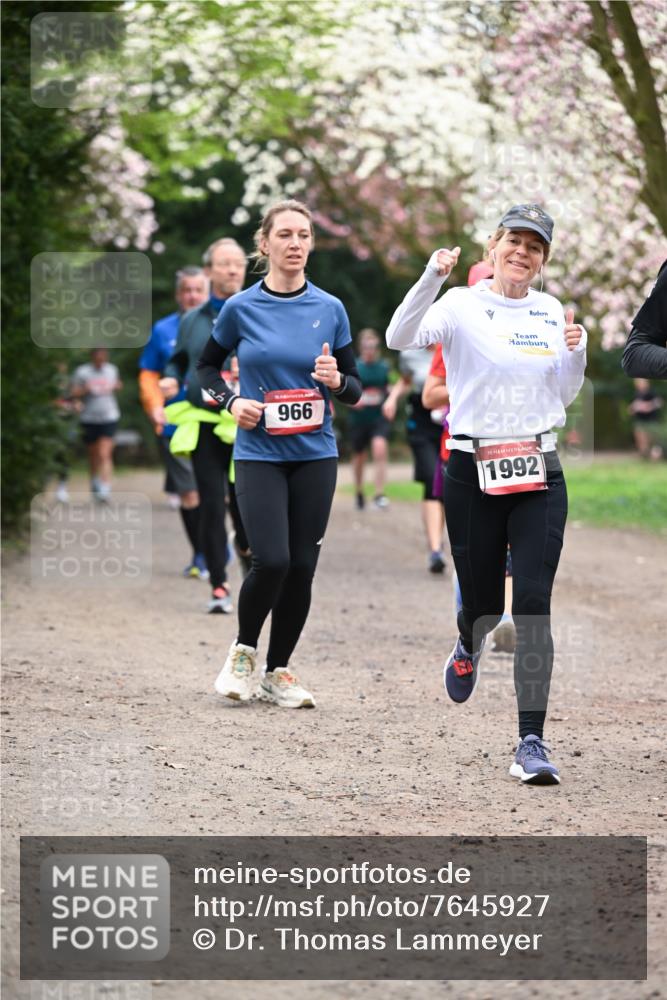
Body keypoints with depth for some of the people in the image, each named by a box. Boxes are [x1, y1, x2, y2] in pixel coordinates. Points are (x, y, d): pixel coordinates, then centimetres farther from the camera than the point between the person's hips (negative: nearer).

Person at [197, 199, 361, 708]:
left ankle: (278, 671, 18)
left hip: (315, 455, 2)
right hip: (259, 453, -2)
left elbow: (354, 390, 9)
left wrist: (337, 380, -14)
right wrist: (231, 401, -5)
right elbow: (207, 367, 13)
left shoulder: (330, 309, 3)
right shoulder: (241, 308, -1)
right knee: (272, 561, -15)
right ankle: (244, 650, 11)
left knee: (302, 568, 2)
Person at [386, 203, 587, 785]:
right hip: (473, 473, -2)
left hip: (539, 475, 2)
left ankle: (532, 743, -10)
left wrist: (576, 352, -1)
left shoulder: (551, 311, 9)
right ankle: (468, 648, 47)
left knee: (534, 604, -10)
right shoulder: (461, 305, -4)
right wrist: (432, 278, -35)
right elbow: (400, 338, -22)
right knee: (484, 602, 7)